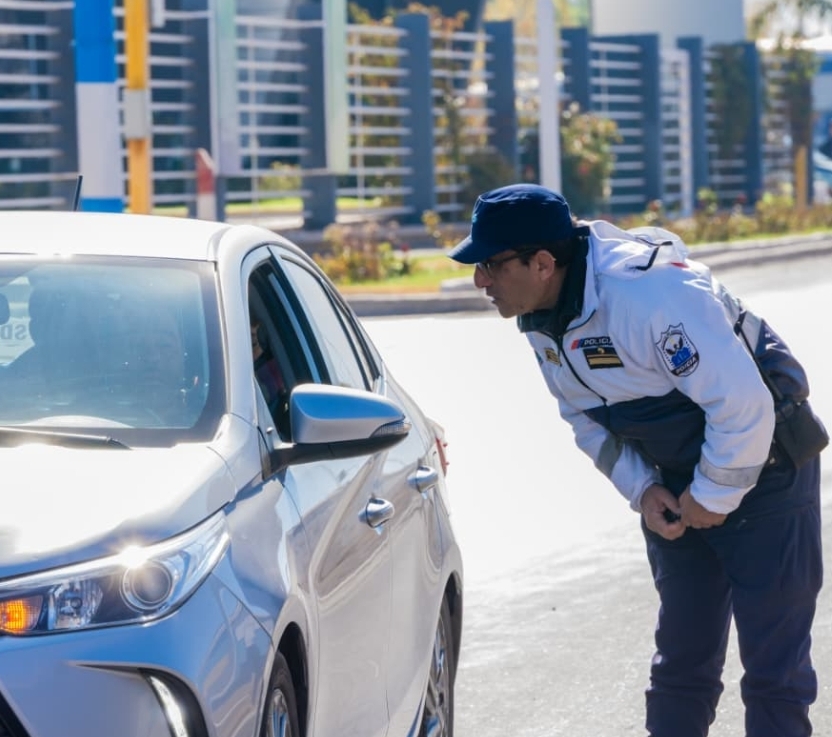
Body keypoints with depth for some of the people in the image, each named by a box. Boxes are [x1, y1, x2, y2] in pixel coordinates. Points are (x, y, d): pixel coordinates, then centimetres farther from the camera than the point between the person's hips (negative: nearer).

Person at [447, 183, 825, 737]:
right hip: (678, 485, 8)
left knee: (774, 666, -5)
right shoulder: (541, 322, -4)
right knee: (681, 661, 12)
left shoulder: (650, 292, -32)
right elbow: (587, 418, 11)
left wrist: (714, 495, -19)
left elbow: (743, 405, -32)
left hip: (764, 469, -8)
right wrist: (642, 489, -3)